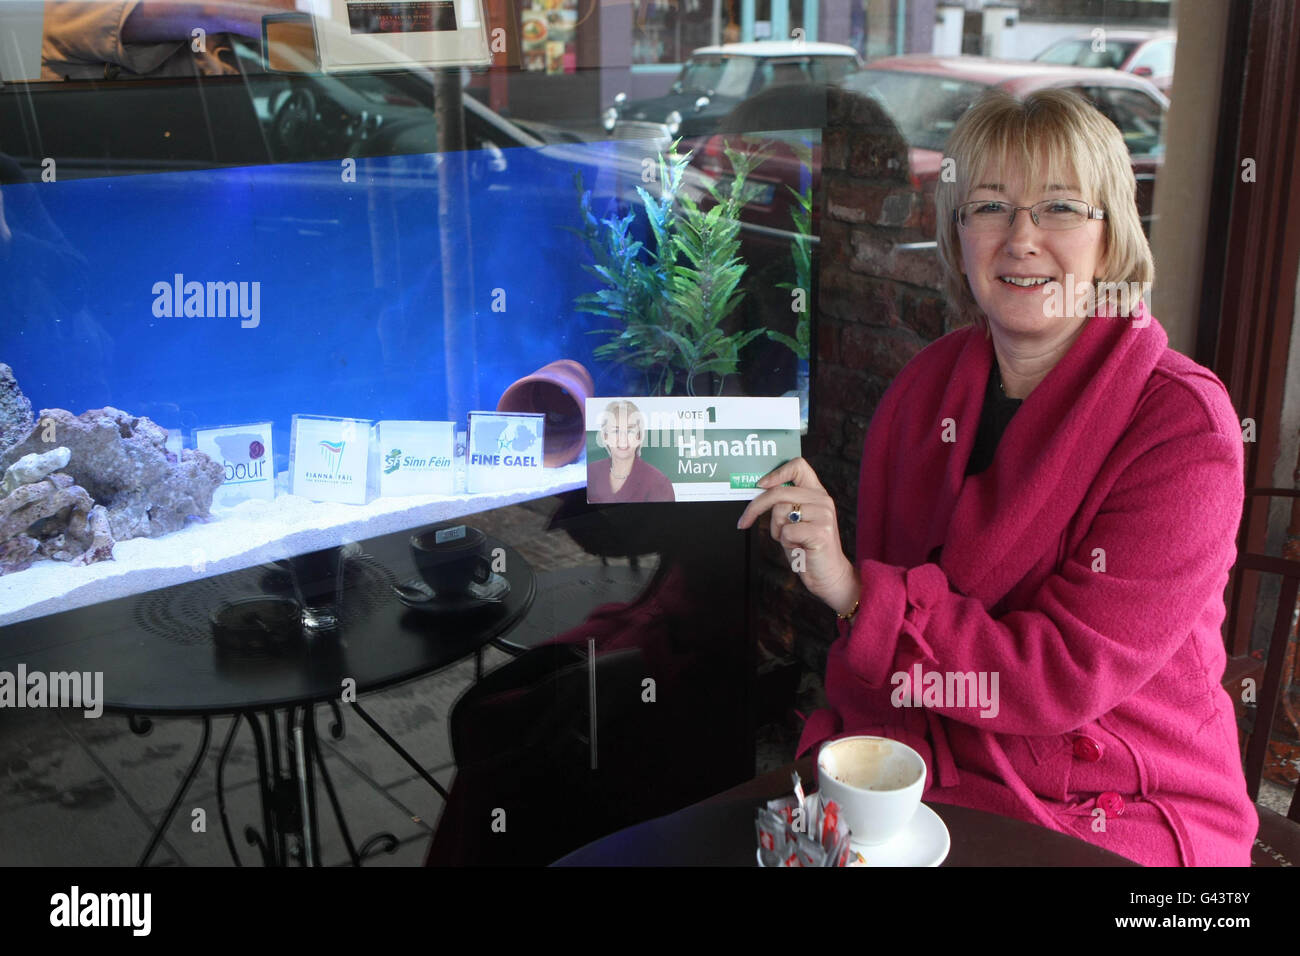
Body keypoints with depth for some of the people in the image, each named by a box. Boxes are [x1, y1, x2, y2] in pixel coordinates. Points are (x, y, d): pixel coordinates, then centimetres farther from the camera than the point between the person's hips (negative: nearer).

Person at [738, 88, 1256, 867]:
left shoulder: (1184, 427, -14)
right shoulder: (928, 383, 2)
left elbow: (1065, 675, -20)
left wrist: (855, 591, -24)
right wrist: (836, 753, -8)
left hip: (1112, 814, -4)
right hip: (923, 777, 4)